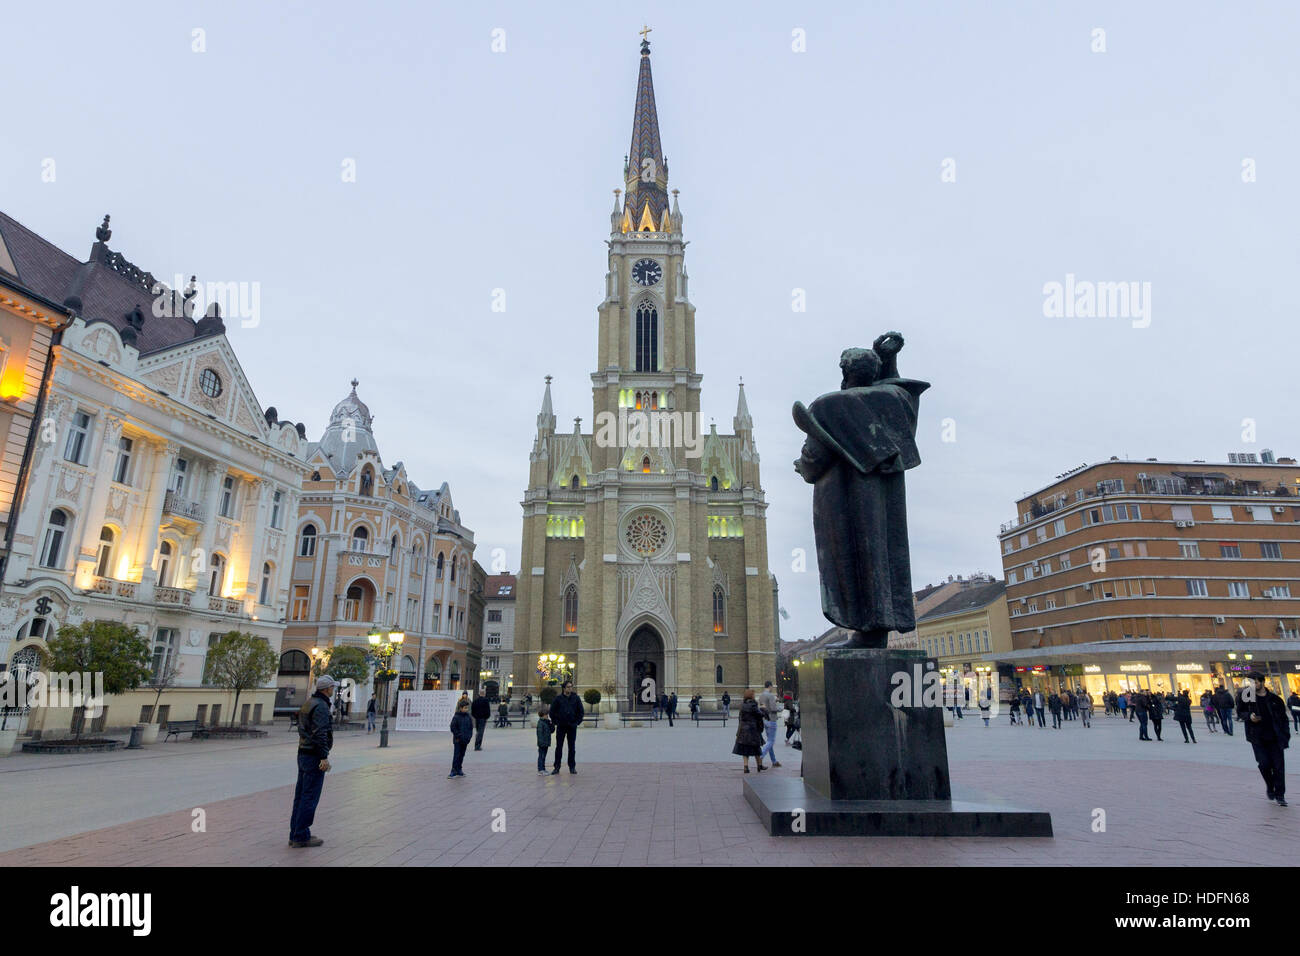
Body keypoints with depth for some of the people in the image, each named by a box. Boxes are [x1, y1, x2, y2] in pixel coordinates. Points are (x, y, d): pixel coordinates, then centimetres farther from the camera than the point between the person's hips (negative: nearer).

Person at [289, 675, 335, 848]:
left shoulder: (308, 702, 14)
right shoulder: (321, 706, -16)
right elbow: (320, 733, -24)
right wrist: (324, 757, -24)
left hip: (303, 754, 10)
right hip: (314, 756, -10)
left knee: (301, 796, 13)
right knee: (310, 797, -4)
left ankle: (295, 834, 19)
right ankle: (301, 836, 1)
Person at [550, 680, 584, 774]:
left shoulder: (576, 698, 1)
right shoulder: (558, 699, -2)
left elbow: (581, 712, 8)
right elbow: (552, 711, 5)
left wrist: (577, 722, 1)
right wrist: (555, 722, 1)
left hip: (572, 727, 1)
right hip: (561, 727, -1)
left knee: (572, 747, 6)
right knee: (559, 747, 2)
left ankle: (572, 767, 15)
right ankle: (557, 767, 9)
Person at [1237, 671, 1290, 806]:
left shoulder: (1274, 698, -1)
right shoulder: (1245, 695, -2)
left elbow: (1283, 718, 7)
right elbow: (1240, 713, 9)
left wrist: (1286, 735, 0)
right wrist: (1249, 716, -13)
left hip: (1275, 738, 1)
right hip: (1258, 739, -1)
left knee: (1278, 766, 1)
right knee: (1264, 764, -7)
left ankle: (1280, 795, 14)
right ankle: (1270, 787, 20)